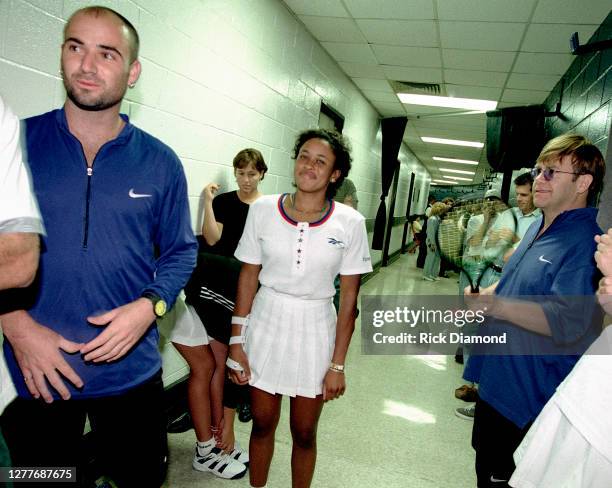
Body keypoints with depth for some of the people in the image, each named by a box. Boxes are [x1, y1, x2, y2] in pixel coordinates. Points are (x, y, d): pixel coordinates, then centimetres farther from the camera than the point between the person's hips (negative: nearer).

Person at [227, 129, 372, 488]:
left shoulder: (350, 223, -9)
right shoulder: (263, 209, -6)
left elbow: (349, 298, -5)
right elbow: (248, 278, 0)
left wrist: (338, 364, -5)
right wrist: (236, 341, -1)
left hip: (315, 329, 0)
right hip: (266, 322, 1)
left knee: (304, 433, 15)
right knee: (262, 424, 17)